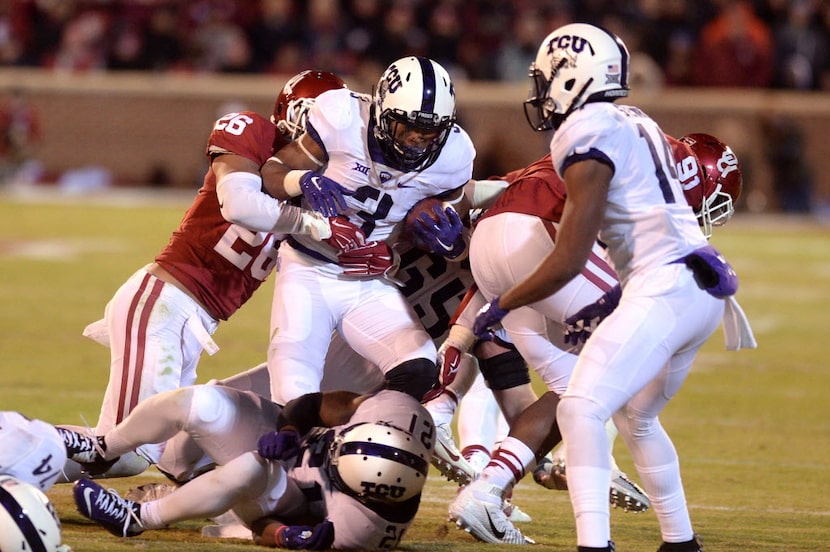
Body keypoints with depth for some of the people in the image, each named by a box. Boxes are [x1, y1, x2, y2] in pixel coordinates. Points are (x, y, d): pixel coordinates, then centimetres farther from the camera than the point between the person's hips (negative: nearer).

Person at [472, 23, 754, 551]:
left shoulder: (588, 139, -10)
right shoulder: (637, 125, 17)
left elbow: (568, 262, -10)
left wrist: (500, 305, 1)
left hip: (664, 289, -10)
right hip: (702, 290, 10)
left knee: (581, 408, -17)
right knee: (636, 417, 25)